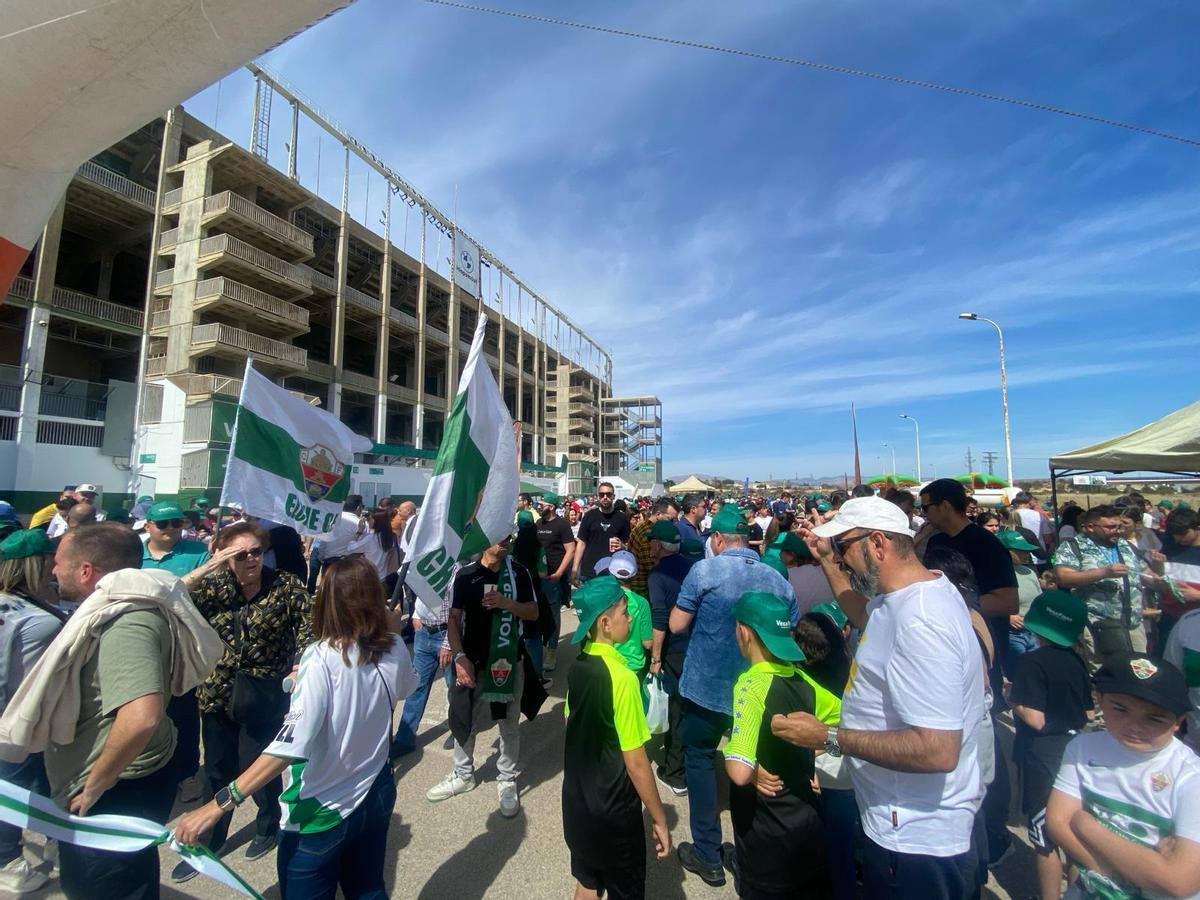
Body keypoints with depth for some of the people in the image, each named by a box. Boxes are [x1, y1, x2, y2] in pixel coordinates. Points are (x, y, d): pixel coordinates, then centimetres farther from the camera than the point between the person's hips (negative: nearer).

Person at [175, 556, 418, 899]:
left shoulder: (321, 658, -26)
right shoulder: (394, 649, -10)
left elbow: (290, 744, -30)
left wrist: (219, 804, -24)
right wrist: (392, 630, 12)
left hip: (322, 813, -4)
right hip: (377, 795, 5)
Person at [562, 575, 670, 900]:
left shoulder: (578, 665, -6)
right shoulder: (621, 676, -29)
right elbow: (636, 762, -22)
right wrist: (660, 819, -10)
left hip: (577, 799, 6)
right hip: (613, 809, -6)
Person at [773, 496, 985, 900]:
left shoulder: (919, 622, -32)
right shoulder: (904, 595, -1)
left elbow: (938, 750, -34)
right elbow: (866, 615, 23)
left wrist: (829, 737, -28)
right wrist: (827, 560, 15)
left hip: (914, 841, -9)